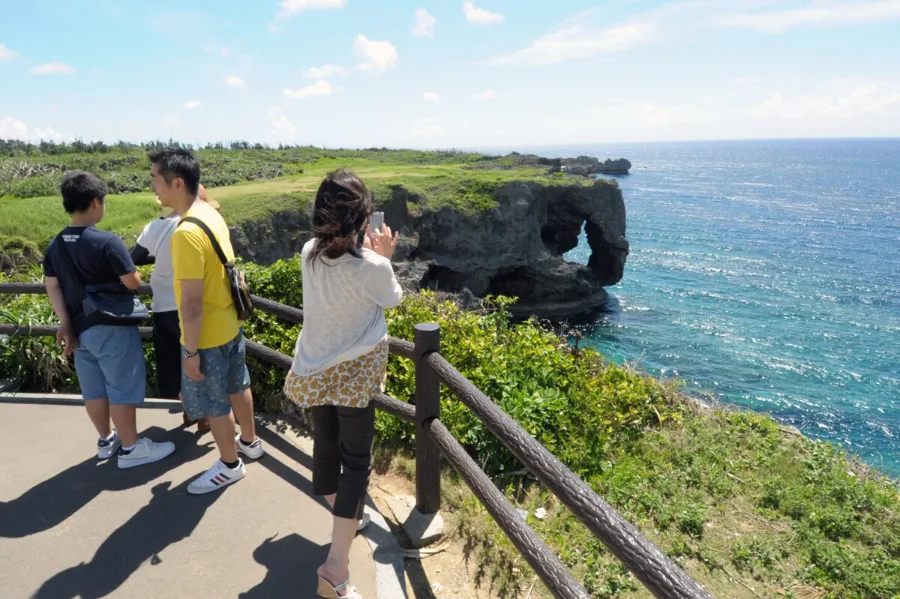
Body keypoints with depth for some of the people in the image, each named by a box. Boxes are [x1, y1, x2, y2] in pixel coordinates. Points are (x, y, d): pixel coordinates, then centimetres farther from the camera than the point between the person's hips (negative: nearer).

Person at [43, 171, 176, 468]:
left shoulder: (55, 246, 4)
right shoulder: (108, 242, -19)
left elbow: (53, 287, 5)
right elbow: (133, 283, -16)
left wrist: (66, 324, 6)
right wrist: (132, 271, 5)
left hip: (80, 329, 7)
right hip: (111, 328, -7)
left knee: (94, 389, 17)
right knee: (122, 389, 3)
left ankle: (106, 441, 32)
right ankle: (131, 448, 13)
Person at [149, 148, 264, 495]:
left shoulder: (186, 233, -27)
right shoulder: (212, 214, 1)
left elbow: (192, 302, -26)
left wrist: (191, 351, -18)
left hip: (208, 335, -9)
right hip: (231, 323, 9)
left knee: (213, 403, 10)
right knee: (236, 386, 24)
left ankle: (229, 465, 29)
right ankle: (250, 441, 44)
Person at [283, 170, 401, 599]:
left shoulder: (309, 254, -6)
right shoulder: (372, 268, -21)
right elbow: (392, 300, 0)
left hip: (313, 372, 6)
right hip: (354, 374, -5)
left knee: (325, 449, 19)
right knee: (356, 462, 3)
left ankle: (346, 519, 43)